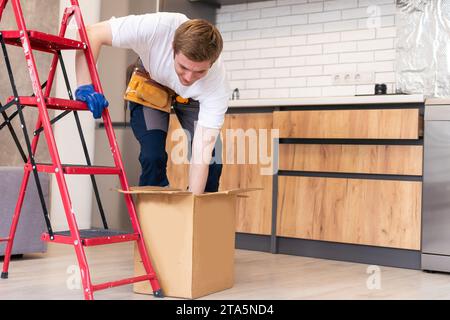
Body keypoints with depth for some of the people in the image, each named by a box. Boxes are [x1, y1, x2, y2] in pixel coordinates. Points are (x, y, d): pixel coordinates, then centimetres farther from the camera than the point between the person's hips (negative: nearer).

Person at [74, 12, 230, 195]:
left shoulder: (218, 84, -38)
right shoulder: (156, 29, -42)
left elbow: (202, 150, -39)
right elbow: (92, 33, -32)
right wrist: (85, 87, -40)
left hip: (192, 98, 1)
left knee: (212, 159, -14)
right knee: (153, 156, -20)